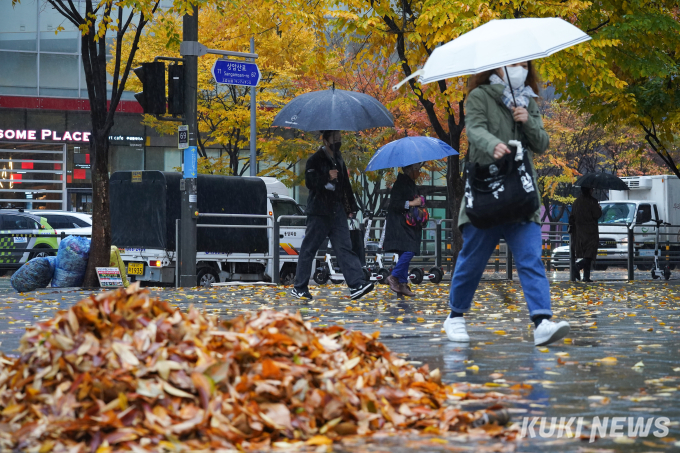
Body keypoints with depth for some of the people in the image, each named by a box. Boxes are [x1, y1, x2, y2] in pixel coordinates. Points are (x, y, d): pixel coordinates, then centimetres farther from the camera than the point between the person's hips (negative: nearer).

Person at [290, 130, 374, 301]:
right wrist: (327, 178, -24)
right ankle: (299, 287, 9)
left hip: (337, 212, 6)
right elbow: (310, 182, -17)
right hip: (319, 212, -6)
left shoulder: (338, 160, 16)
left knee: (344, 248, -3)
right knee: (308, 249, 1)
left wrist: (350, 208, 20)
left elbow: (346, 186, 23)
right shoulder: (315, 160, -6)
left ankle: (356, 285, -12)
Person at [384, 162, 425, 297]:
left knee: (406, 253, 6)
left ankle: (402, 283, 7)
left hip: (410, 224, 10)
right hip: (400, 224, -9)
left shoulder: (412, 185, 18)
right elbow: (394, 204, -17)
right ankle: (394, 277, -8)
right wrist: (411, 203, -18)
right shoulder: (401, 184, -11)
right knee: (408, 251, -19)